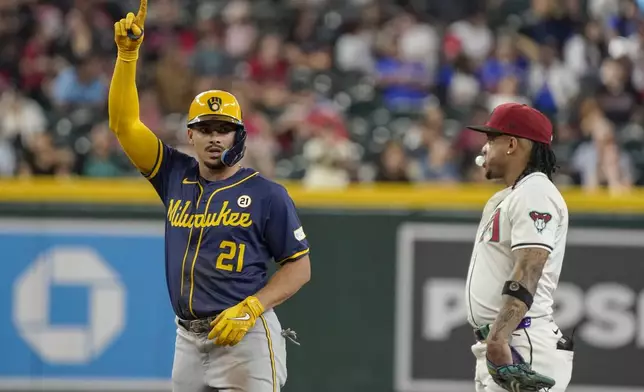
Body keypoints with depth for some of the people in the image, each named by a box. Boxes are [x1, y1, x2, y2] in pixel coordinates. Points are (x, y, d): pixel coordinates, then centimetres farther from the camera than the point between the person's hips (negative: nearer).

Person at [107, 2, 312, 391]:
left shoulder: (267, 194, -2)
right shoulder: (176, 176, 11)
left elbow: (300, 267, -1)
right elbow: (123, 123, 7)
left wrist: (250, 309, -15)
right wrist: (128, 52, -3)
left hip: (245, 338, -5)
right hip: (188, 341, 5)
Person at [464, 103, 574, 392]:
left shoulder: (535, 194, -9)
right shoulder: (505, 199, 24)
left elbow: (528, 273, -23)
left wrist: (498, 339, -33)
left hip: (522, 348, -11)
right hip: (495, 345, 11)